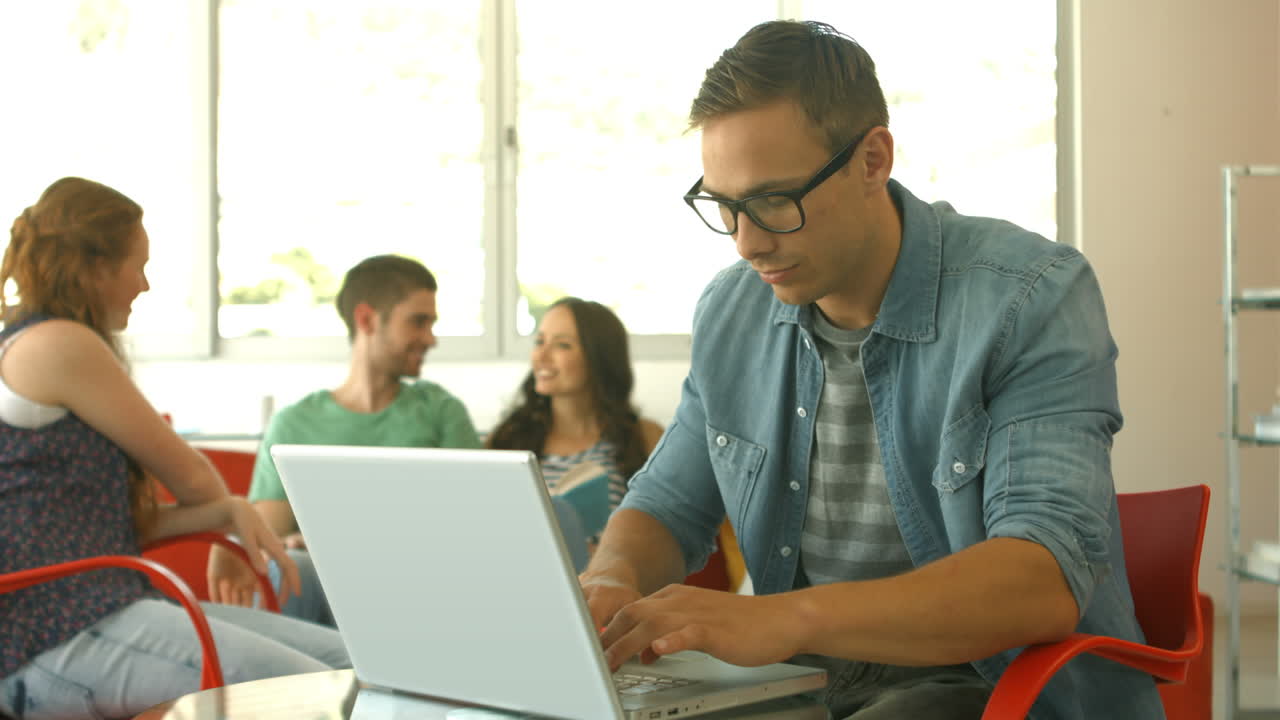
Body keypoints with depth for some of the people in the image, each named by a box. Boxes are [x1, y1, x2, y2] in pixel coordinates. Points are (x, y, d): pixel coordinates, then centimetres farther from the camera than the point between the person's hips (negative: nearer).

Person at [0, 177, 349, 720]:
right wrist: (224, 503, 20)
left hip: (97, 610, 10)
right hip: (56, 639, -10)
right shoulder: (59, 345, -9)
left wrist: (228, 512, 2)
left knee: (347, 658, -1)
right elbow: (191, 478, -2)